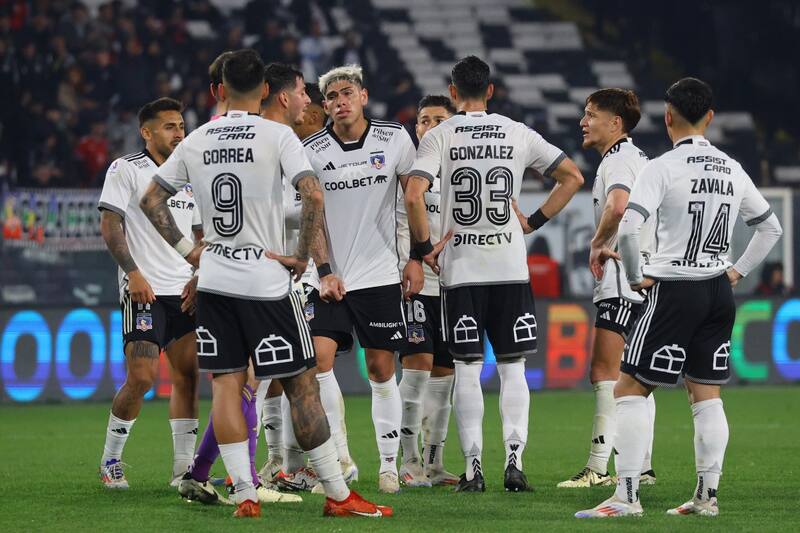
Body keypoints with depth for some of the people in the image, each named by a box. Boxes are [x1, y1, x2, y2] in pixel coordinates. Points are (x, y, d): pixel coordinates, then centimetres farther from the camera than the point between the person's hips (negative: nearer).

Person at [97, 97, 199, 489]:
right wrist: (134, 272, -16)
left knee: (187, 373, 1)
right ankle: (110, 460, 3)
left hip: (185, 291, 6)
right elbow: (110, 226, -8)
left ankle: (183, 466, 5)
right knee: (142, 376, -12)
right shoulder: (127, 169, -3)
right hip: (144, 291, -6)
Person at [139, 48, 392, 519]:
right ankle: (338, 495, 3)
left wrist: (187, 250, 12)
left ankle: (244, 493, 0)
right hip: (266, 281, -4)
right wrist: (306, 257, -9)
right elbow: (313, 195, -18)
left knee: (226, 383, 6)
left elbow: (151, 200, 12)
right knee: (301, 384, 0)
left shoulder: (196, 141, 6)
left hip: (214, 280, 4)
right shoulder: (277, 135, -7)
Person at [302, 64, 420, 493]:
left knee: (381, 369, 4)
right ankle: (338, 454, -5)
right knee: (318, 357, -16)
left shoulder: (394, 139, -1)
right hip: (328, 276, 0)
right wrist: (322, 271, -7)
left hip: (379, 275, 1)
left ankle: (389, 465, 12)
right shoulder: (312, 151, -4)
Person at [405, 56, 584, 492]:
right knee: (512, 367, 7)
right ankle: (514, 460, -2)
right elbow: (572, 177, 8)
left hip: (461, 271, -1)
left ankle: (473, 468, -1)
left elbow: (414, 195, -15)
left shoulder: (439, 137, -3)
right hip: (511, 267, 1)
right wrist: (534, 221, 12)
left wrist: (423, 247, -3)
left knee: (467, 369, 4)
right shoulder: (518, 134, 4)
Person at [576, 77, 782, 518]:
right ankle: (707, 495, 12)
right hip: (719, 292, 6)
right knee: (707, 397, 12)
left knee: (630, 390, -2)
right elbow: (771, 228, 19)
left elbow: (627, 228, -22)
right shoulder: (733, 170, 8)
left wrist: (637, 277, -9)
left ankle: (626, 496, -10)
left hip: (674, 289, -6)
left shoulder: (662, 168, -11)